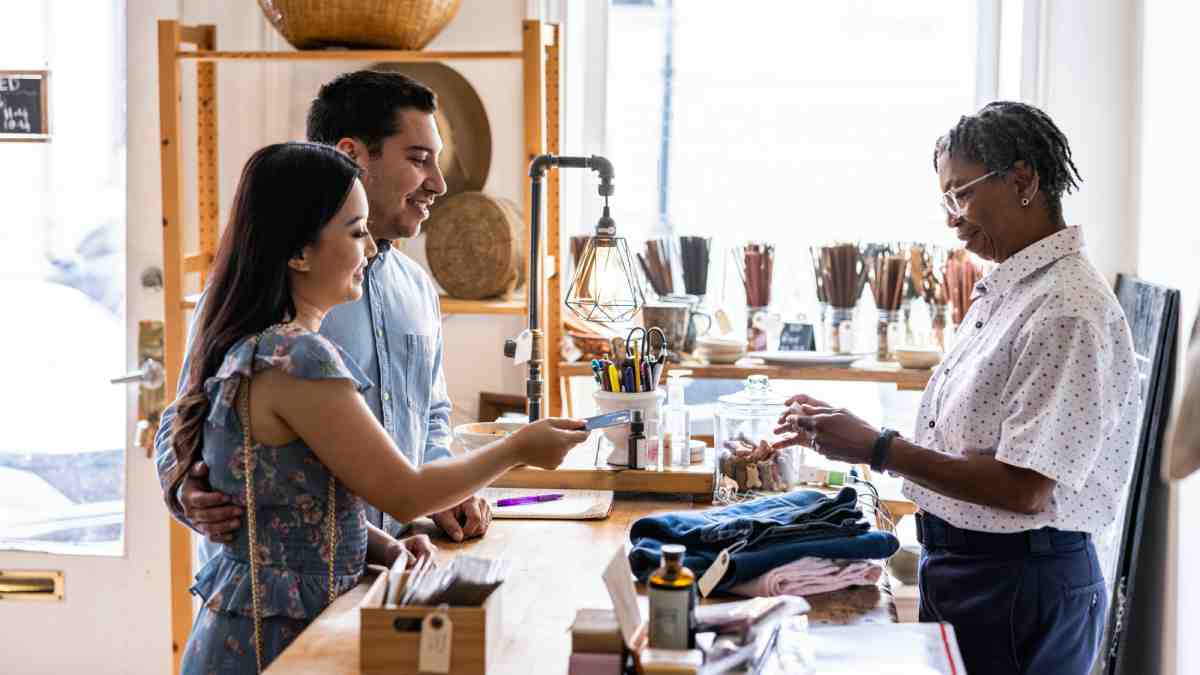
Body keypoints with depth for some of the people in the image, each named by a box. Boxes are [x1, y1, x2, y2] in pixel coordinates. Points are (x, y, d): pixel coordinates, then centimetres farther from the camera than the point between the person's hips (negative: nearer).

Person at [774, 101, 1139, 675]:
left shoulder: (1068, 312, -21)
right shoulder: (1004, 291, 11)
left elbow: (1023, 488, -25)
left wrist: (877, 449, -20)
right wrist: (842, 432, 6)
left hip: (1020, 584, -9)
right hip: (953, 565, 9)